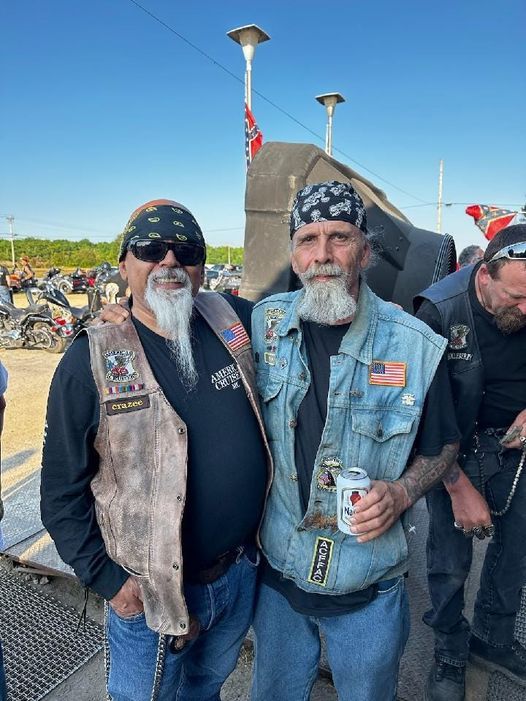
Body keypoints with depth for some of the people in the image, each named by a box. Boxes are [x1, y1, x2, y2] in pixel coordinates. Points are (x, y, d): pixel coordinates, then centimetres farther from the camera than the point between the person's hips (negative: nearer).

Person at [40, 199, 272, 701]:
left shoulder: (236, 322, -7)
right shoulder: (92, 360, -15)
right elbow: (62, 490, -9)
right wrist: (105, 578, -10)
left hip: (241, 574, 4)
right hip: (148, 593, -3)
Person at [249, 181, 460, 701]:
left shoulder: (415, 345, -15)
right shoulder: (264, 322, -10)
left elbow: (441, 446, -1)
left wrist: (401, 493, -19)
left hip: (369, 589, -1)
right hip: (276, 571, 2)